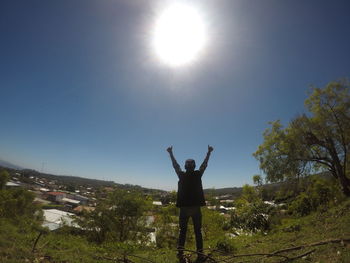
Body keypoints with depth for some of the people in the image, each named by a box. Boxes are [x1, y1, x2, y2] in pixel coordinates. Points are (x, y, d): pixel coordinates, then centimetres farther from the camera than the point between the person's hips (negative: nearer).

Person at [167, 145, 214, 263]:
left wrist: (171, 153, 23)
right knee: (198, 231, 9)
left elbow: (175, 165, 11)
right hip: (196, 207, 0)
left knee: (182, 231, 11)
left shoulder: (181, 175, -2)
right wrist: (209, 152, 21)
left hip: (184, 207, 1)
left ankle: (180, 252, 5)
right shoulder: (198, 174, -3)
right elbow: (204, 164, 9)